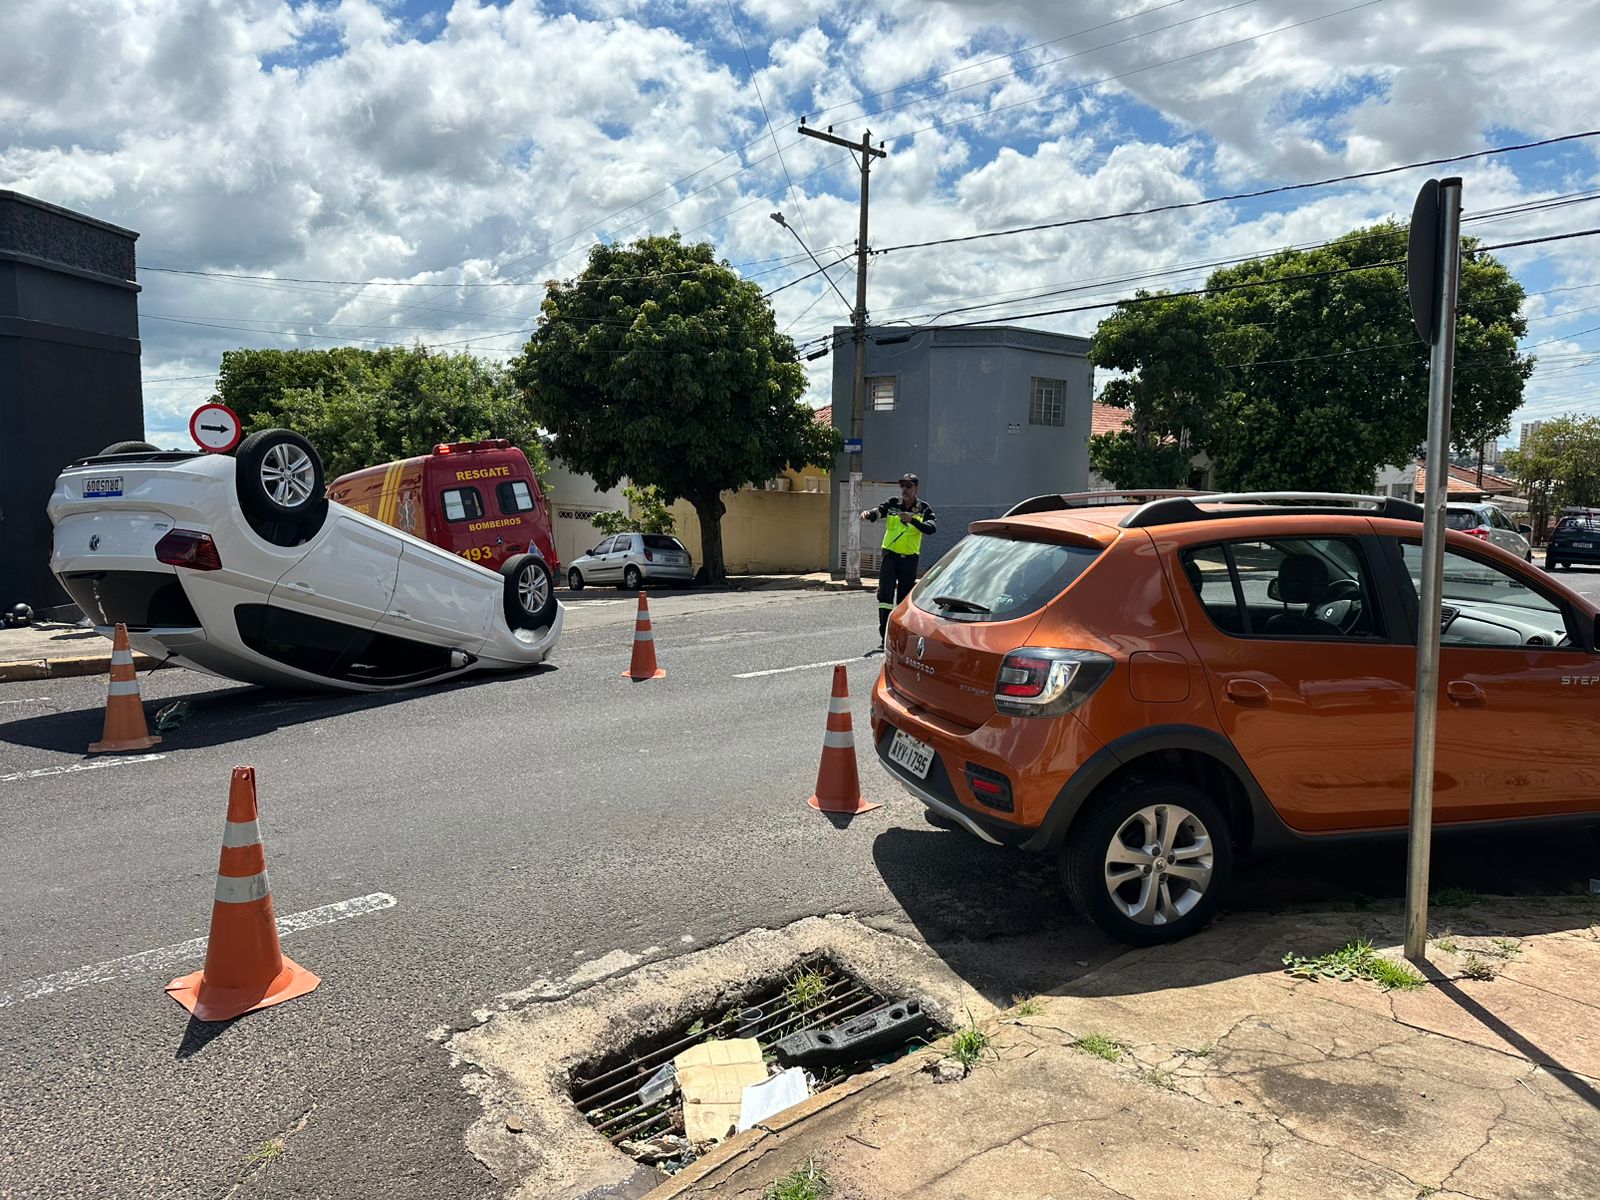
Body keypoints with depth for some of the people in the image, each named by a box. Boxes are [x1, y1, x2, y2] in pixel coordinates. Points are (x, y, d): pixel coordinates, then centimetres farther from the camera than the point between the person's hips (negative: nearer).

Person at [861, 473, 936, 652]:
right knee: (885, 594, -13)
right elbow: (877, 512, -15)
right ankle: (885, 636, -13)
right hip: (890, 555, 0)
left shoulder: (923, 509, 0)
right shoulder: (892, 505, 2)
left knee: (905, 598, 8)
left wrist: (912, 520, -33)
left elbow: (931, 528, -17)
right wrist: (868, 513, -38)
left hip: (910, 558, 0)